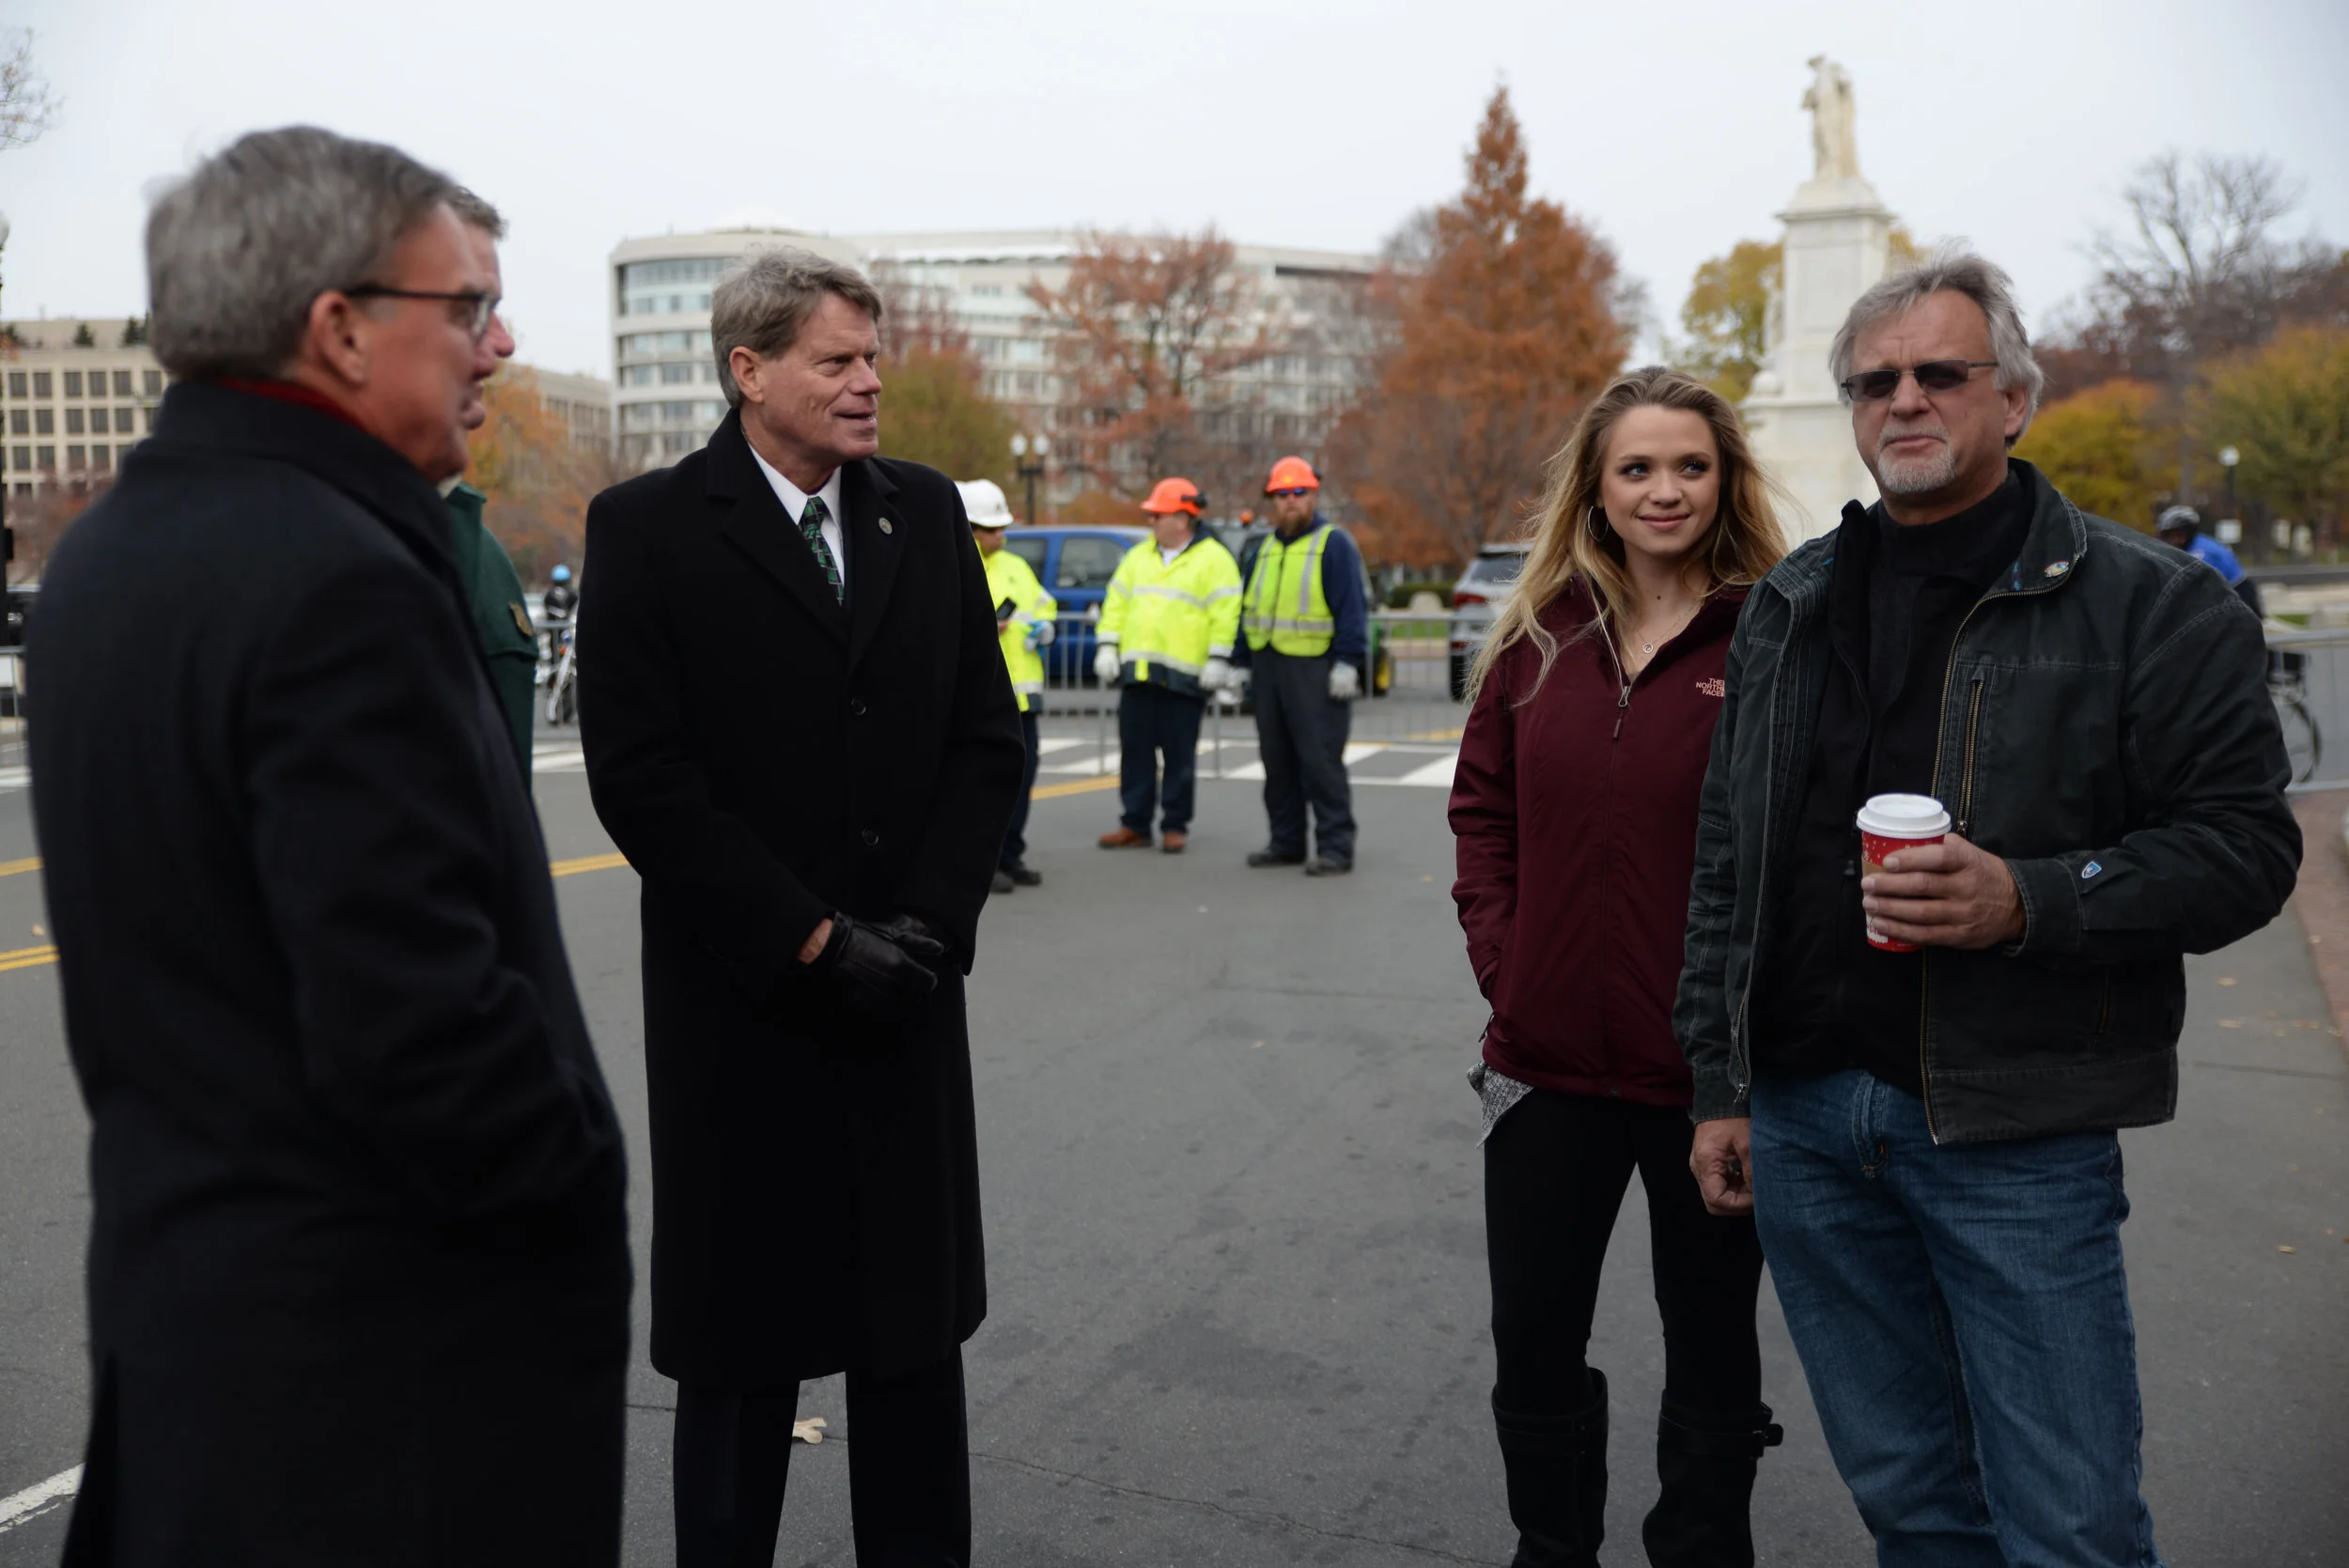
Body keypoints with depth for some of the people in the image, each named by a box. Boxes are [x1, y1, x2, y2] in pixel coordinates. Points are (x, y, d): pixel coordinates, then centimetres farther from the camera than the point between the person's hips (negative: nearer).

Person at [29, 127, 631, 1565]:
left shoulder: (110, 549, 7)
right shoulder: (338, 582, -23)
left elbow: (158, 926, 12)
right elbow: (415, 1013, -27)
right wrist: (587, 1192, -12)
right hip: (380, 1332, -9)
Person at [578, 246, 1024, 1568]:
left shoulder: (927, 513, 6)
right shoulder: (649, 528, -6)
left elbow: (990, 737, 5)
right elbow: (641, 779, -12)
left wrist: (923, 926, -6)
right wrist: (813, 940, -14)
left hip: (906, 994, 4)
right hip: (745, 1009, -3)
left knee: (917, 1329, 14)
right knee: (744, 1345, 11)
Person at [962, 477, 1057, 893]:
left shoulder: (1016, 566, 18)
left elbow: (1044, 604, 28)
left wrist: (1044, 628, 8)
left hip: (1022, 690, 7)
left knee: (1022, 773, 10)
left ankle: (1010, 856, 22)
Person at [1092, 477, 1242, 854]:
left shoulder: (1213, 559, -3)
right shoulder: (1139, 555, 15)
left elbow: (1225, 614, -9)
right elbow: (1116, 603, 15)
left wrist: (1217, 659, -15)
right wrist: (1107, 646, 6)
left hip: (1183, 675, -5)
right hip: (1137, 671, 5)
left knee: (1179, 754, 2)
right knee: (1135, 749, 6)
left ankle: (1176, 826, 11)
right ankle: (1135, 824, 13)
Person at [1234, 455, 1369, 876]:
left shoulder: (1333, 544, -3)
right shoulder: (1262, 550, 18)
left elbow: (1352, 607, -10)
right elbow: (1245, 609, 21)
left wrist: (1347, 663, -17)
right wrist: (1238, 663, 15)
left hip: (1315, 668, -7)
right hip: (1268, 665, 7)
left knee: (1321, 760, -9)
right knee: (1277, 760, 10)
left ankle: (1335, 848, -5)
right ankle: (1286, 842, 19)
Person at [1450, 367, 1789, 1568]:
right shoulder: (1538, 638, 3)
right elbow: (1482, 804, 10)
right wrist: (1496, 951, 0)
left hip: (1709, 1066, -3)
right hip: (1549, 1057, 4)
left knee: (1711, 1346, 17)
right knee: (1533, 1343, 17)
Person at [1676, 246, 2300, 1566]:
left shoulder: (2148, 603, -3)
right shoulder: (1788, 609, 11)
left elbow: (2245, 842, -7)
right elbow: (1727, 865, 13)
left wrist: (2030, 901, -22)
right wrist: (1721, 1088, 10)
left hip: (2018, 1134, -4)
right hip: (1804, 1119, 4)